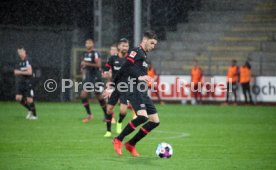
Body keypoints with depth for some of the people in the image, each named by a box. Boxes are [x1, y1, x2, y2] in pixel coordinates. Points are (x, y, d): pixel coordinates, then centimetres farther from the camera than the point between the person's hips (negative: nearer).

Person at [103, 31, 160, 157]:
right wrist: (139, 77, -29)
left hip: (142, 92, 10)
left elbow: (121, 71, 27)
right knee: (142, 116, -28)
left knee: (155, 121, 2)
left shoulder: (143, 56, 25)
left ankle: (131, 144, 9)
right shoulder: (136, 52, -3)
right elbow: (125, 68, -19)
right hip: (134, 91, -10)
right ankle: (118, 140, -11)